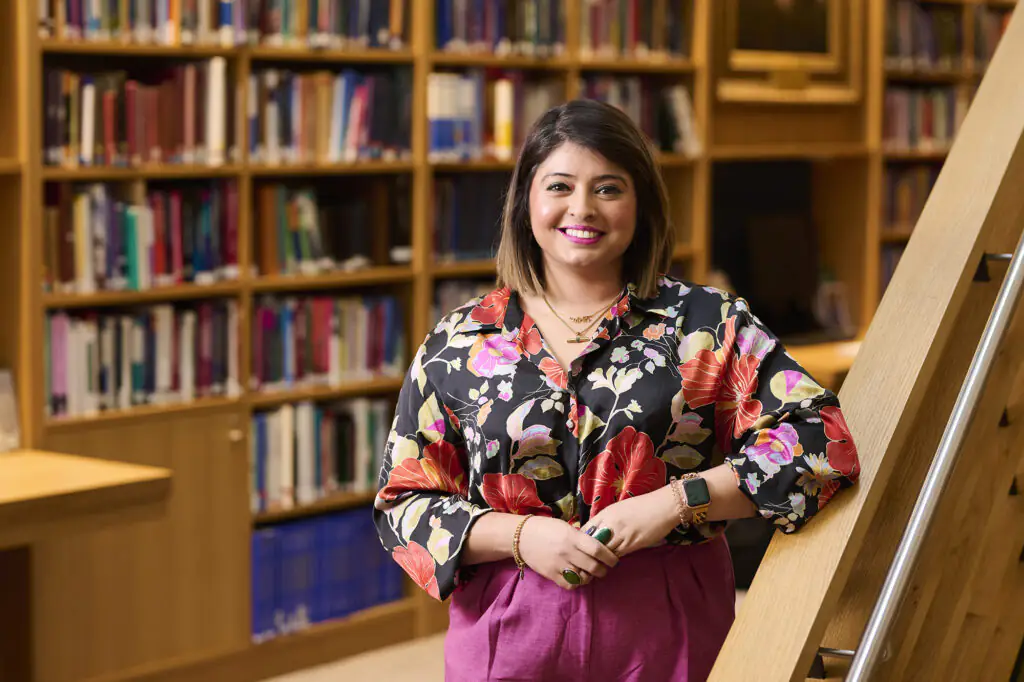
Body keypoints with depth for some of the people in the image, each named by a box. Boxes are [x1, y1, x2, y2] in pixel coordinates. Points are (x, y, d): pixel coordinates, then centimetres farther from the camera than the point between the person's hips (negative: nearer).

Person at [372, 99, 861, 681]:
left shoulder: (707, 323, 1)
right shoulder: (457, 346, 4)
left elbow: (820, 435, -8)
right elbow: (403, 502, 4)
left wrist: (674, 503, -16)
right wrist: (519, 536, -13)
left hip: (670, 635, -1)